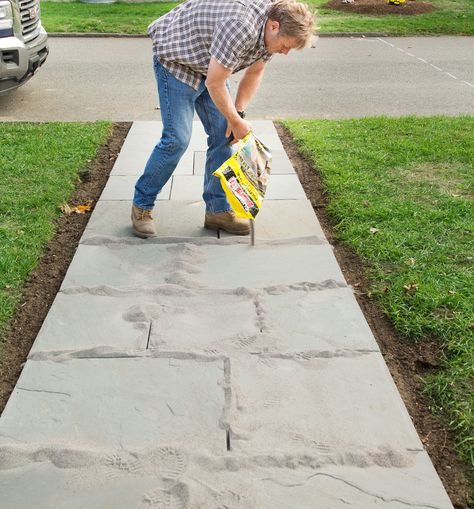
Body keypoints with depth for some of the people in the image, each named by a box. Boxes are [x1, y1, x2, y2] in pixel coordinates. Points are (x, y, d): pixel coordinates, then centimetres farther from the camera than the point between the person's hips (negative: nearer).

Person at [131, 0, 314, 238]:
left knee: (223, 135, 0)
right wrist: (237, 121, -17)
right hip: (175, 58, -8)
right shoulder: (240, 26, -37)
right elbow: (214, 84, -29)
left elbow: (255, 72, 6)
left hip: (208, 65, 8)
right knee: (177, 139, -14)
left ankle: (218, 210, 8)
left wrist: (238, 112, -3)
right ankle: (141, 205, 3)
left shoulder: (270, 29, -9)